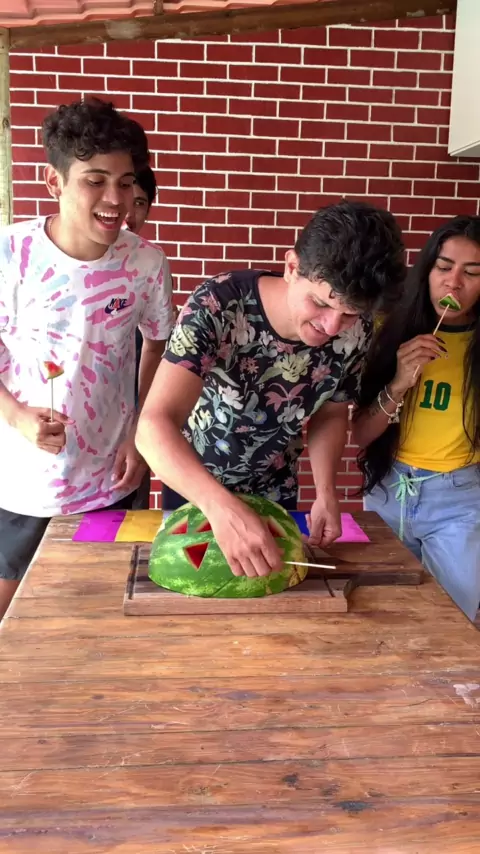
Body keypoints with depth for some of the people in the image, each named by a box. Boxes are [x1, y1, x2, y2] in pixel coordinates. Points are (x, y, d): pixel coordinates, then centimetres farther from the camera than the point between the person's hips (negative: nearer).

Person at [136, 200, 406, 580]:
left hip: (275, 495, 3)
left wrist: (326, 493, -18)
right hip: (194, 488, -3)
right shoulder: (218, 307, -34)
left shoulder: (354, 334, -21)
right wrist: (222, 507, -57)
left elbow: (331, 414, -2)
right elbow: (155, 424, -42)